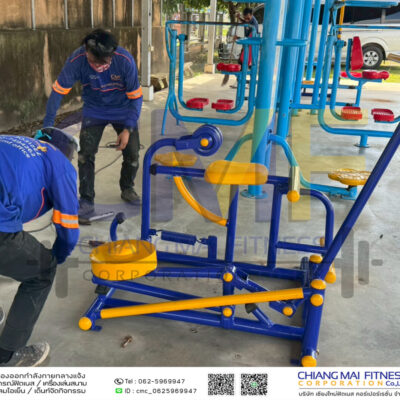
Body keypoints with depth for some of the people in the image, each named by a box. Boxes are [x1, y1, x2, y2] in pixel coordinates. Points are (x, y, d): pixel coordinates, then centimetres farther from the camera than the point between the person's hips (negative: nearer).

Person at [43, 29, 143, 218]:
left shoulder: (125, 61, -29)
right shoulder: (76, 60, -28)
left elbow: (136, 96, -18)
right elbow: (58, 91, -20)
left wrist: (128, 129, -22)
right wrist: (47, 126, -22)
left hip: (123, 110, 0)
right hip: (94, 111, 0)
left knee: (132, 153, -2)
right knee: (85, 154, -12)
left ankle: (127, 188, 27)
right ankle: (86, 201, 1)